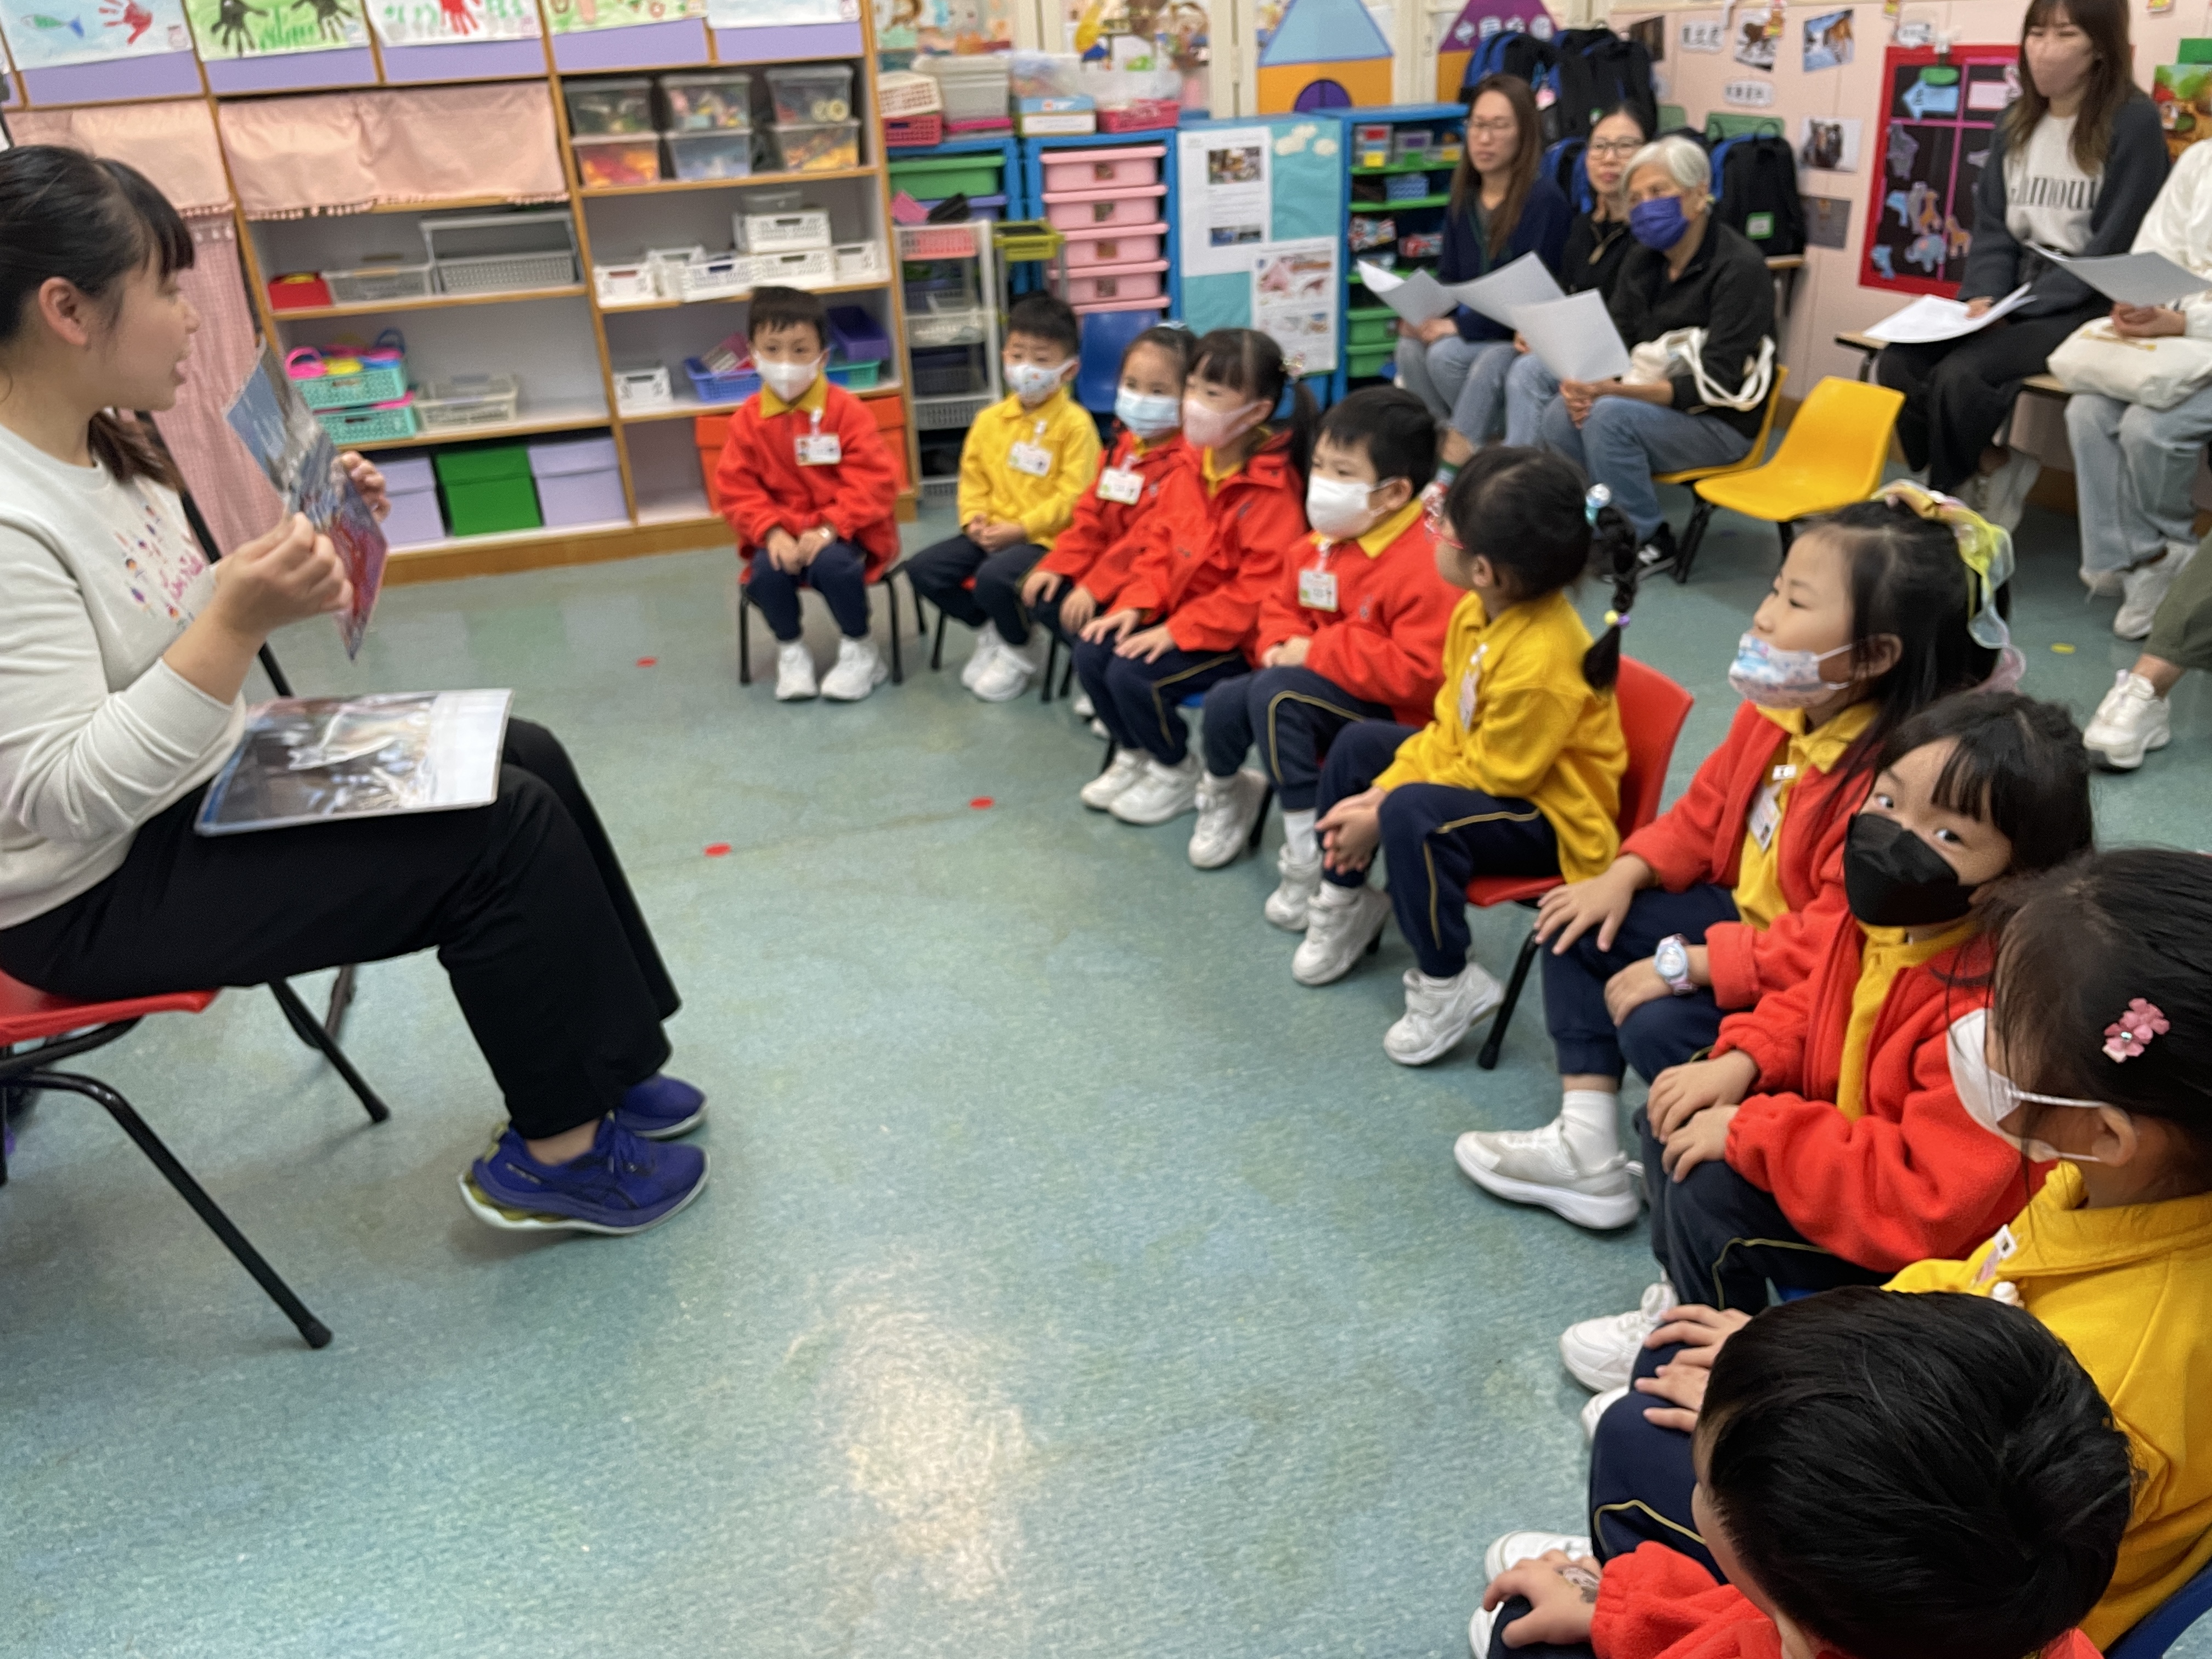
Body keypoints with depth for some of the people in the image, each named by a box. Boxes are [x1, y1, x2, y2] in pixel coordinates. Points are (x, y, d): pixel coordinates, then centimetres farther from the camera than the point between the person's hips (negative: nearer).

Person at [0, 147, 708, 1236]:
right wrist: (240, 621, -37)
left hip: (205, 781, 10)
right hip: (102, 894, -10)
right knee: (504, 831, -17)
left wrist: (309, 539, -1)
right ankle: (554, 1155, 1)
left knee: (524, 759, 5)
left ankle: (595, 1064, 16)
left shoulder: (94, 448, 2)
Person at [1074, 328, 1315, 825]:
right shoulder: (1191, 464, 2)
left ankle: (1178, 773, 5)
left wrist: (1177, 631, -26)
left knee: (1134, 674, -23)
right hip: (1178, 616, 8)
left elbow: (1257, 588, -25)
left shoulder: (1272, 488, -22)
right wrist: (1136, 604, -6)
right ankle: (1133, 754, 18)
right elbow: (1160, 544, 10)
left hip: (1236, 635, -8)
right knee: (1091, 653, -5)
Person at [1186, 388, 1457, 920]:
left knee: (1274, 694, -27)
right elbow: (1282, 606, 18)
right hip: (1322, 682, 8)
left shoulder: (1427, 567, -25)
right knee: (1225, 700, -6)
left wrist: (1316, 653, -25)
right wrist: (1283, 644, -7)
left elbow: (1418, 673, -30)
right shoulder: (1324, 542, 1)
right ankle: (1224, 794, 27)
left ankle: (1310, 853, -19)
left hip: (1395, 713, -8)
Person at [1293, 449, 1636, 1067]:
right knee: (1358, 743, 9)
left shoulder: (1541, 665, -35)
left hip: (1555, 822, -10)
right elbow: (1449, 725, 2)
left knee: (1414, 815, -34)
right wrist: (1381, 791, -7)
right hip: (1485, 759, 10)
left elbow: (1488, 776, -26)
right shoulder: (1479, 613, -8)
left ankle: (1447, 986, -14)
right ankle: (1346, 899, 26)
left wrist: (1383, 813, -19)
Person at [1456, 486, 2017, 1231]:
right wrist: (1624, 876, -3)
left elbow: (1831, 947, -33)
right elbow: (1707, 810, 9)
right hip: (1744, 911, 9)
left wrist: (1685, 966, -28)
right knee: (1577, 926, 4)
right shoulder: (1777, 708, -6)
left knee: (1660, 1027, -27)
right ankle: (1586, 1149, 3)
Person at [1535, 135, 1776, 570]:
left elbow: (1713, 386, -21)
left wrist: (1614, 390, -32)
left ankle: (1649, 540, -14)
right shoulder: (1643, 259, 7)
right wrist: (1584, 381, -20)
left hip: (1719, 421, -6)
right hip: (1651, 399, 6)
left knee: (1611, 416, -32)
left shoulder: (1739, 268, -15)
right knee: (1559, 417, -20)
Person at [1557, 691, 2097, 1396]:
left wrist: (1749, 1130, -31)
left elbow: (1927, 1202, -37)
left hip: (1924, 1253, -8)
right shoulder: (1878, 917, -10)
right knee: (1673, 1118, 7)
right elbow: (1811, 1005, 11)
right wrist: (1741, 1061, -9)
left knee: (1711, 1187, -22)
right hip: (1854, 1150, 8)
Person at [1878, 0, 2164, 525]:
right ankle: (1990, 473, -3)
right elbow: (1993, 227, 9)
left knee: (1959, 374, -30)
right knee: (1898, 362, -19)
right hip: (2012, 295, 6)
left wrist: (2018, 307, -18)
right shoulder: (2015, 123, 12)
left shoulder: (2134, 121, -7)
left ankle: (1956, 501, -6)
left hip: (2086, 306, -6)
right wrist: (1983, 295, -11)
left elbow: (2115, 247, -11)